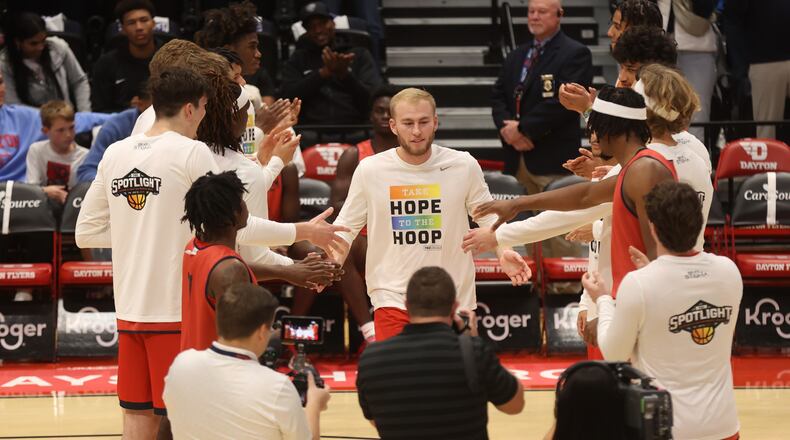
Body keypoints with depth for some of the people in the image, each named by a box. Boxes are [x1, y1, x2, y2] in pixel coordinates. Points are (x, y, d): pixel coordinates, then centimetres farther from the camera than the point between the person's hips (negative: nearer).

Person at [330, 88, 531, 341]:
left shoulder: (464, 166, -2)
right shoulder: (369, 171, -2)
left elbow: (488, 218, 10)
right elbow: (347, 226, 8)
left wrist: (503, 253, -8)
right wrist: (331, 263, -10)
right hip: (393, 298, -1)